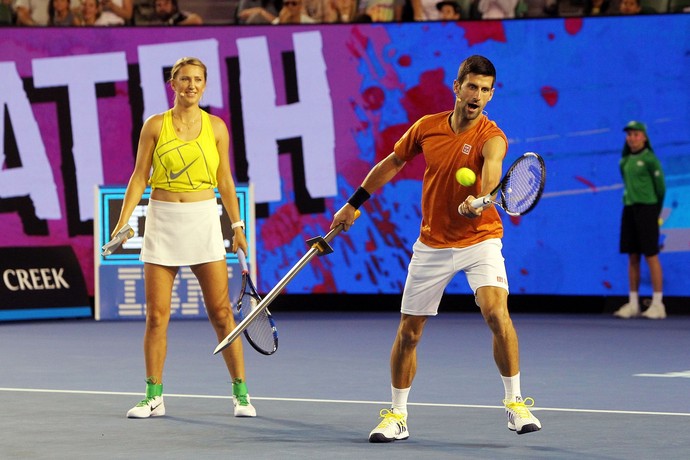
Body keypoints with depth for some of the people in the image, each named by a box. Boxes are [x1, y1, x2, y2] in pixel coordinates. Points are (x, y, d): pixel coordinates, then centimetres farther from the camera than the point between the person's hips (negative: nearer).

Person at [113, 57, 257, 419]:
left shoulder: (216, 127, 5)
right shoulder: (155, 126, 2)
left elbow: (224, 179, 10)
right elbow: (139, 177, 3)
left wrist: (237, 225, 7)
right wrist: (122, 223, -5)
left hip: (204, 220, 0)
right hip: (162, 221, 0)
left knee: (221, 311, -3)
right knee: (156, 315, -1)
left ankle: (241, 393, 5)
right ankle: (154, 396, 9)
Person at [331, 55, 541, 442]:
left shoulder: (491, 137, -16)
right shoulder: (426, 128, -4)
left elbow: (492, 164, -40)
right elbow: (392, 163, 14)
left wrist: (480, 199, -61)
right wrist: (355, 203, 18)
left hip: (480, 240, -3)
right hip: (431, 246, 4)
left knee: (496, 311, -26)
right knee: (408, 331, 6)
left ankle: (516, 404, -13)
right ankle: (397, 415, 24)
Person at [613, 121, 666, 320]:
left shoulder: (650, 159, -8)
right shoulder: (625, 160, 13)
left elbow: (660, 186, -3)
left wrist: (655, 212, 6)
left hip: (647, 209, -7)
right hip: (630, 209, 7)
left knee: (651, 256, -7)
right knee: (632, 257, 7)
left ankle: (658, 305, -4)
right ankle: (633, 304, 10)